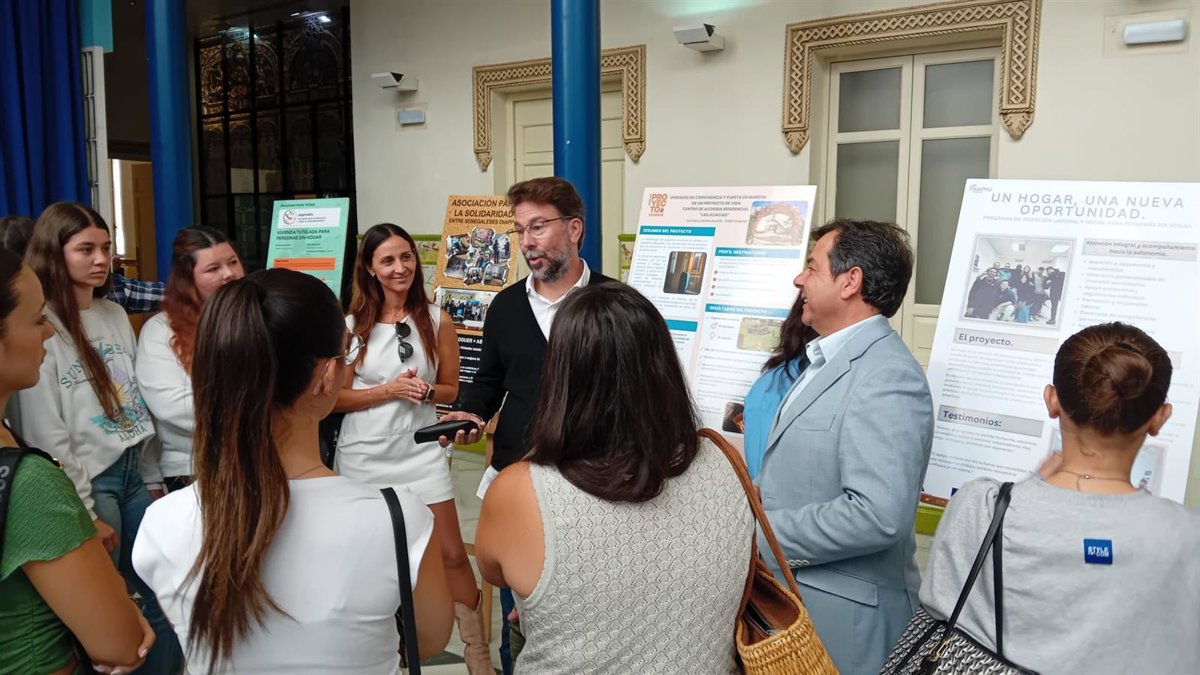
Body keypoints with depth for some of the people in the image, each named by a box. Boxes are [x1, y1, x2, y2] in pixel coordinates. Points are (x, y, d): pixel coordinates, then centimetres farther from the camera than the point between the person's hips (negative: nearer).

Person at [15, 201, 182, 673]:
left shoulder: (116, 316, 9)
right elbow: (47, 435, -14)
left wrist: (153, 480, 14)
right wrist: (85, 514, -13)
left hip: (135, 472, 6)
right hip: (89, 481, -6)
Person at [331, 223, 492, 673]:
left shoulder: (437, 321, -2)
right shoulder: (351, 324, -3)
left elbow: (450, 389, 5)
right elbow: (336, 398, -4)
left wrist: (426, 390, -16)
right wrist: (390, 389, -17)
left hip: (419, 453, 0)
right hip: (363, 456, 0)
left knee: (451, 555, 1)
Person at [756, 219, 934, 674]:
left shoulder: (887, 376, -20)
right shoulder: (828, 360, 10)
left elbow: (879, 514, -29)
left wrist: (761, 533, -21)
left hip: (841, 617, -8)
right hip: (791, 599, 8)